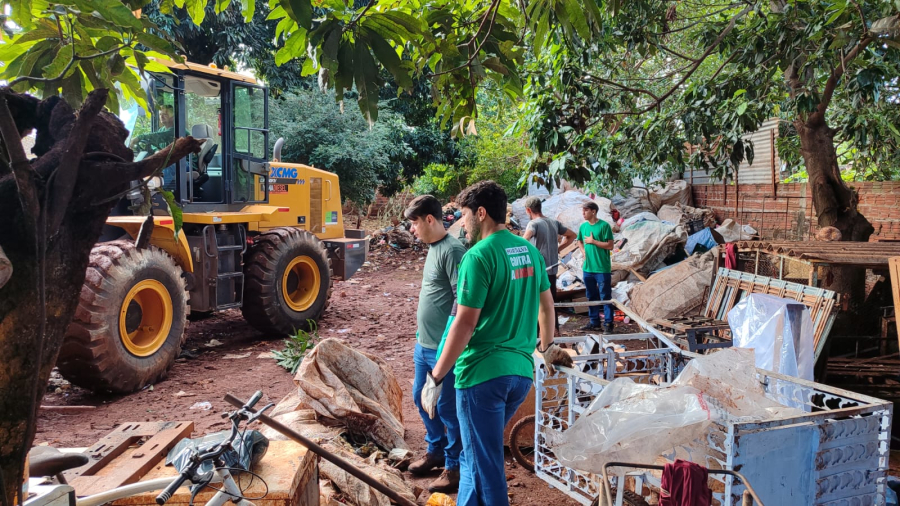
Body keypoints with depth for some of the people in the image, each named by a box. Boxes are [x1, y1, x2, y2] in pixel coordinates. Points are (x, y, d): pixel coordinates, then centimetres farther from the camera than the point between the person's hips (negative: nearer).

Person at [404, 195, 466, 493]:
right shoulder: (432, 248, 11)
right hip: (424, 345, 10)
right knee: (421, 399, 21)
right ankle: (435, 451, 39)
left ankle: (455, 467, 19)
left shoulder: (452, 250, -18)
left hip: (444, 349, -10)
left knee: (447, 407, 3)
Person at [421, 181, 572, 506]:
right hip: (521, 371, 8)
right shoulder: (530, 251, 7)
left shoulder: (479, 256, -16)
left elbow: (465, 323, -18)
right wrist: (547, 347, 35)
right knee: (477, 451, 24)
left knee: (484, 463, 6)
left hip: (483, 373, -8)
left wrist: (436, 377, -11)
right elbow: (546, 304, 19)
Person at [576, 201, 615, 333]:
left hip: (602, 269, -6)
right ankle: (594, 322, 24)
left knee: (605, 297, -1)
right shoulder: (583, 226, 8)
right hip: (587, 268, 6)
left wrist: (593, 241, -14)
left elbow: (610, 245, -13)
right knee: (591, 296, 14)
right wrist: (583, 251, 5)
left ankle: (608, 324, 5)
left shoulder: (604, 226, -10)